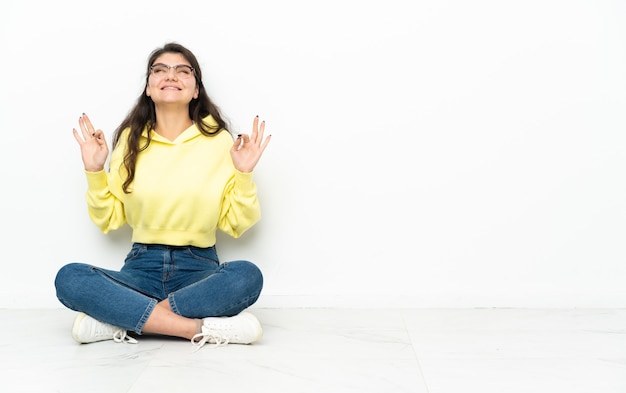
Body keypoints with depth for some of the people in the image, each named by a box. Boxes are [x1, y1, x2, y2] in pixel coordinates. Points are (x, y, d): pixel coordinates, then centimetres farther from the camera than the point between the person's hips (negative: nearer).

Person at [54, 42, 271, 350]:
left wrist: (244, 174, -11)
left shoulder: (219, 140, 0)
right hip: (141, 267, 2)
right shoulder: (130, 139, 5)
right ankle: (203, 328, -29)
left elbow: (236, 224, 1)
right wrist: (94, 171, -3)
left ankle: (123, 320, -24)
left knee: (248, 275, -33)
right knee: (68, 279, -26)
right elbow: (109, 219, 9)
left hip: (199, 269, -1)